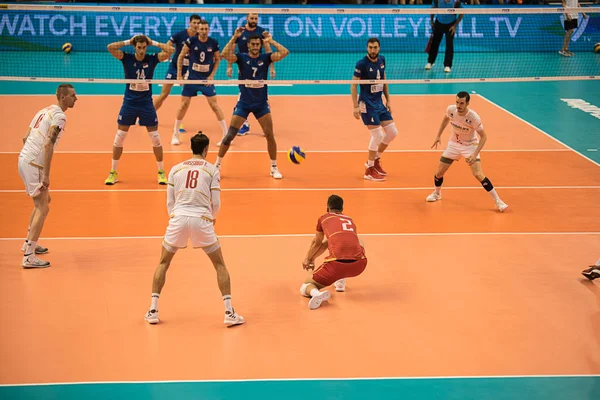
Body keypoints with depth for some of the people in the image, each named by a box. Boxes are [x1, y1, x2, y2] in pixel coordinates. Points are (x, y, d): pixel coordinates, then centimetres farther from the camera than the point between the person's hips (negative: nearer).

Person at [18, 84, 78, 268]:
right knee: (42, 208, -9)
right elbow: (48, 145, -22)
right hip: (33, 164, -10)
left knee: (44, 200, 24)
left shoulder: (44, 111, 16)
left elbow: (26, 138, 21)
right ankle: (29, 257, -14)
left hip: (23, 158, 10)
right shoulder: (59, 116, -12)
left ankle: (29, 243, 32)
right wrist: (46, 175, -24)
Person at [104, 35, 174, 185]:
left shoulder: (152, 59, -5)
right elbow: (110, 47, -20)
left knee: (155, 138, 3)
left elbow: (170, 50, -16)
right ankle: (113, 173, 15)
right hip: (129, 103, 0)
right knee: (119, 138, 3)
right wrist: (128, 42, -13)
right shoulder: (127, 58, -6)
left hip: (146, 104, 0)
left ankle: (161, 172, 17)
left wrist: (153, 42, -10)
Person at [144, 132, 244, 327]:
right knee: (220, 265, 13)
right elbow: (216, 203, 4)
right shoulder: (212, 170, 6)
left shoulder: (176, 169, 11)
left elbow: (169, 203, 10)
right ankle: (229, 313, 5)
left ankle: (153, 310, 14)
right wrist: (213, 218, 24)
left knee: (163, 263, 21)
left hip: (178, 218, 2)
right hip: (202, 220, -2)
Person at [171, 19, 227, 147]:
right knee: (184, 105, 3)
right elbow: (181, 56, 0)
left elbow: (217, 59, 8)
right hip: (191, 78, 0)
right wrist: (179, 74, -3)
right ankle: (175, 134, 17)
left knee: (214, 105, -4)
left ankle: (226, 134, 3)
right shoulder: (191, 41, -9)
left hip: (207, 79, 0)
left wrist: (212, 75, -3)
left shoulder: (213, 43, -6)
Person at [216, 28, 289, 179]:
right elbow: (225, 54, -26)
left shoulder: (265, 58, -3)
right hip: (243, 103, -1)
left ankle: (274, 167, 12)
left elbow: (285, 52, -16)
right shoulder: (241, 57, -7)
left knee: (270, 135, -3)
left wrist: (271, 41, -14)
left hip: (261, 104, 1)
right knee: (230, 135, -5)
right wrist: (234, 37, -27)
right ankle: (217, 165, 9)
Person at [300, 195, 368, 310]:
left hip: (338, 264, -4)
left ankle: (316, 293, -25)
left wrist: (308, 259, 53)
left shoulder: (323, 218, 20)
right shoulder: (350, 220, 31)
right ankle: (341, 281, 29)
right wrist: (313, 258, 54)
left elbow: (317, 243, 34)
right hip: (359, 265, 4)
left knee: (305, 287, 12)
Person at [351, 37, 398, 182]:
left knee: (392, 132, 7)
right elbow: (353, 85, -13)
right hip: (367, 104, -7)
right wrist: (356, 106, -18)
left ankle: (375, 160, 25)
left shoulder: (382, 60, 4)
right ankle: (369, 170, 3)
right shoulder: (362, 64, -16)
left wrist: (388, 99, 14)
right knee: (377, 135, -10)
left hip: (379, 102, 7)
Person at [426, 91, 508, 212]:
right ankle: (437, 193, 37)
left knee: (478, 174, -20)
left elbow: (483, 136, -21)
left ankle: (497, 201, -7)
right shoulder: (451, 110, -19)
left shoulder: (474, 117, -30)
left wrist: (475, 154, -32)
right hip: (454, 144, 4)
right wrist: (438, 135, 9)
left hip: (470, 145, -4)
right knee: (439, 172, 4)